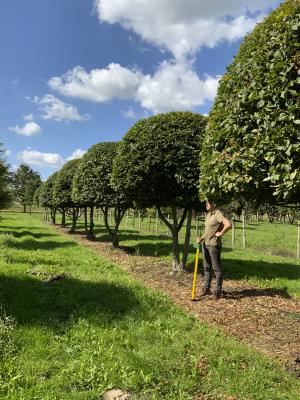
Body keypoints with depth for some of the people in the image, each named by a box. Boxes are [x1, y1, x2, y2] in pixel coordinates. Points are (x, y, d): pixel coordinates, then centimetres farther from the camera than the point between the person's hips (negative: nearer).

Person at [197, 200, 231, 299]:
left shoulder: (218, 214, -14)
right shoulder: (208, 215, 14)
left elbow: (228, 225, -29)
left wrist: (221, 233, -17)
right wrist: (201, 238, 7)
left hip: (214, 244, -9)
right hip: (206, 244, 9)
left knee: (217, 268, 0)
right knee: (207, 267, 14)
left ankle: (218, 291, 9)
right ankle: (206, 288, 24)